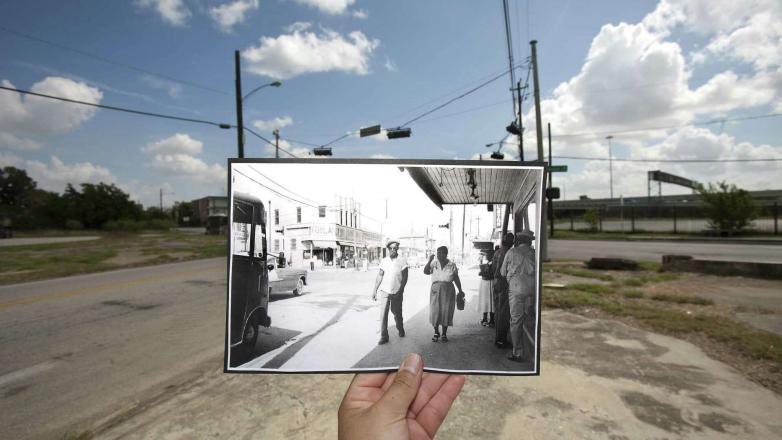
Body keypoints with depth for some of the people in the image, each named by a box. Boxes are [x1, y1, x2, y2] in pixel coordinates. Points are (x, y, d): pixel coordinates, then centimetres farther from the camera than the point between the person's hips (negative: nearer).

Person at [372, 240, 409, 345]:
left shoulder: (402, 260, -5)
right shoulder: (384, 261, 3)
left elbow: (405, 277, -6)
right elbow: (379, 276, 5)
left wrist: (401, 290, -15)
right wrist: (375, 290, 1)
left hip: (397, 292, -1)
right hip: (385, 291, 2)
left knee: (397, 313, 12)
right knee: (383, 314, -4)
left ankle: (400, 329, 39)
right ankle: (384, 336, 3)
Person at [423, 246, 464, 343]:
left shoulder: (452, 265, 2)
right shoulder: (434, 263, 1)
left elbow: (456, 278, 7)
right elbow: (426, 271, -12)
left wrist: (460, 290, 7)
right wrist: (429, 261, -19)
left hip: (448, 291, 0)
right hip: (435, 290, 0)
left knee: (446, 312, 3)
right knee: (435, 312, 2)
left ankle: (444, 334, 18)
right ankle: (436, 333, 20)